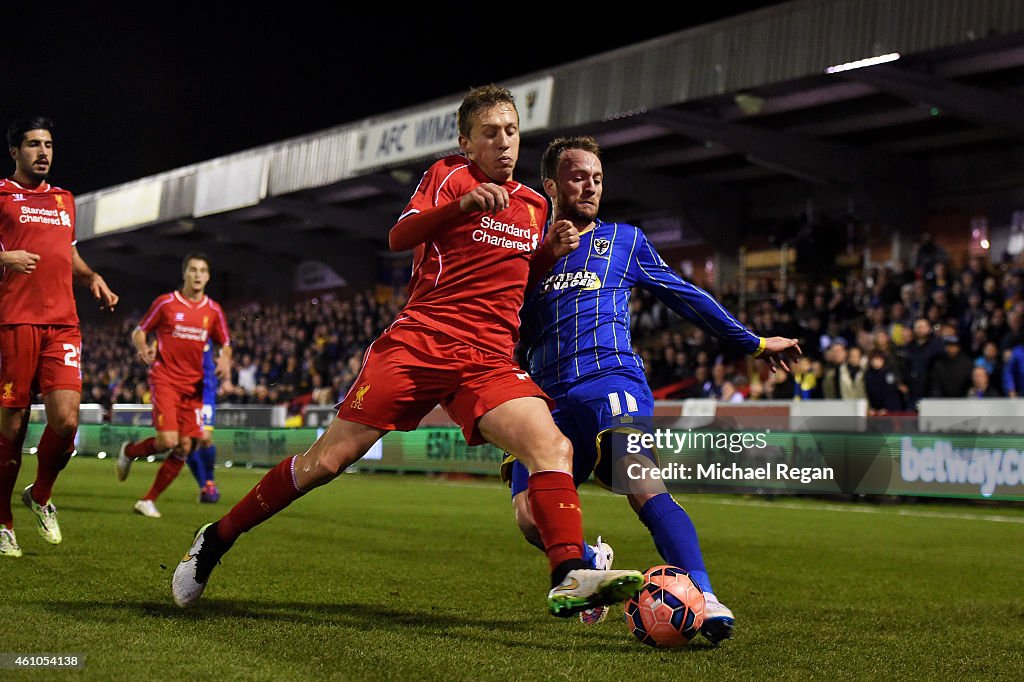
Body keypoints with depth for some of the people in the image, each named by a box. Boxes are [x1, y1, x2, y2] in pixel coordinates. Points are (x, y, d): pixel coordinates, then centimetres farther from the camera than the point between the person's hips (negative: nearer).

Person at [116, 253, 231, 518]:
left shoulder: (213, 310, 9)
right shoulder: (165, 302, 0)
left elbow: (225, 344, 18)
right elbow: (139, 331, 7)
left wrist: (225, 359, -5)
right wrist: (143, 349, -14)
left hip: (194, 385, 4)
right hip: (165, 379, -4)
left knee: (184, 447, -2)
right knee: (168, 441, -18)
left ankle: (149, 501, 10)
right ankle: (129, 451, 15)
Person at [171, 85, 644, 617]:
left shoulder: (533, 206, 20)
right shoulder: (448, 175, 7)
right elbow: (399, 237, -8)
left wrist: (550, 253, 9)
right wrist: (463, 204, -23)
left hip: (489, 359, 4)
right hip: (419, 341, -4)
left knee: (553, 447, -21)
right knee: (328, 459, -4)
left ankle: (570, 580, -26)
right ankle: (216, 539, 13)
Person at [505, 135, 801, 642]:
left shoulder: (625, 240, 17)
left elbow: (686, 297, 24)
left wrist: (753, 343, 25)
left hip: (612, 382, -2)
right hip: (549, 398, 2)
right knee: (530, 515, -16)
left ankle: (703, 598, -36)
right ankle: (593, 564, 15)